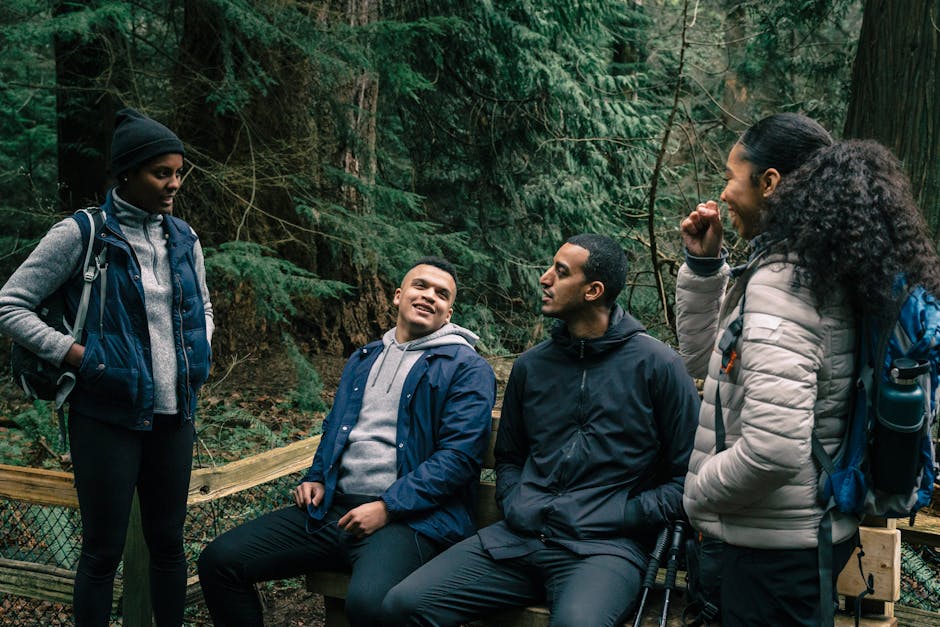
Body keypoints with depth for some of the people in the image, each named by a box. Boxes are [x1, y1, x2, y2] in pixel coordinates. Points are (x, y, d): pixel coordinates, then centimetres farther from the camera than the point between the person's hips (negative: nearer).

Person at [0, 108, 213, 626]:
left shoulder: (183, 238, 7)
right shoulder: (80, 234, -9)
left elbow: (203, 308, 23)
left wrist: (197, 357, 6)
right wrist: (74, 354, -14)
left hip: (173, 412, 5)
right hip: (108, 414, -5)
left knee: (168, 541, 14)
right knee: (104, 549, 3)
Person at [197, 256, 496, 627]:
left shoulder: (467, 368, 0)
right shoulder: (363, 360, 22)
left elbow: (459, 454, -10)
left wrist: (387, 507, -16)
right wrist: (315, 478, 11)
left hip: (410, 517, -6)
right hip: (333, 507, 7)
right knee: (219, 560, -6)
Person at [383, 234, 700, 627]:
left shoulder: (655, 364, 0)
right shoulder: (530, 366, 15)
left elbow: (688, 474, 1)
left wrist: (628, 516, -8)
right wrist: (513, 504, 9)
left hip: (605, 546, -5)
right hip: (519, 537, 5)